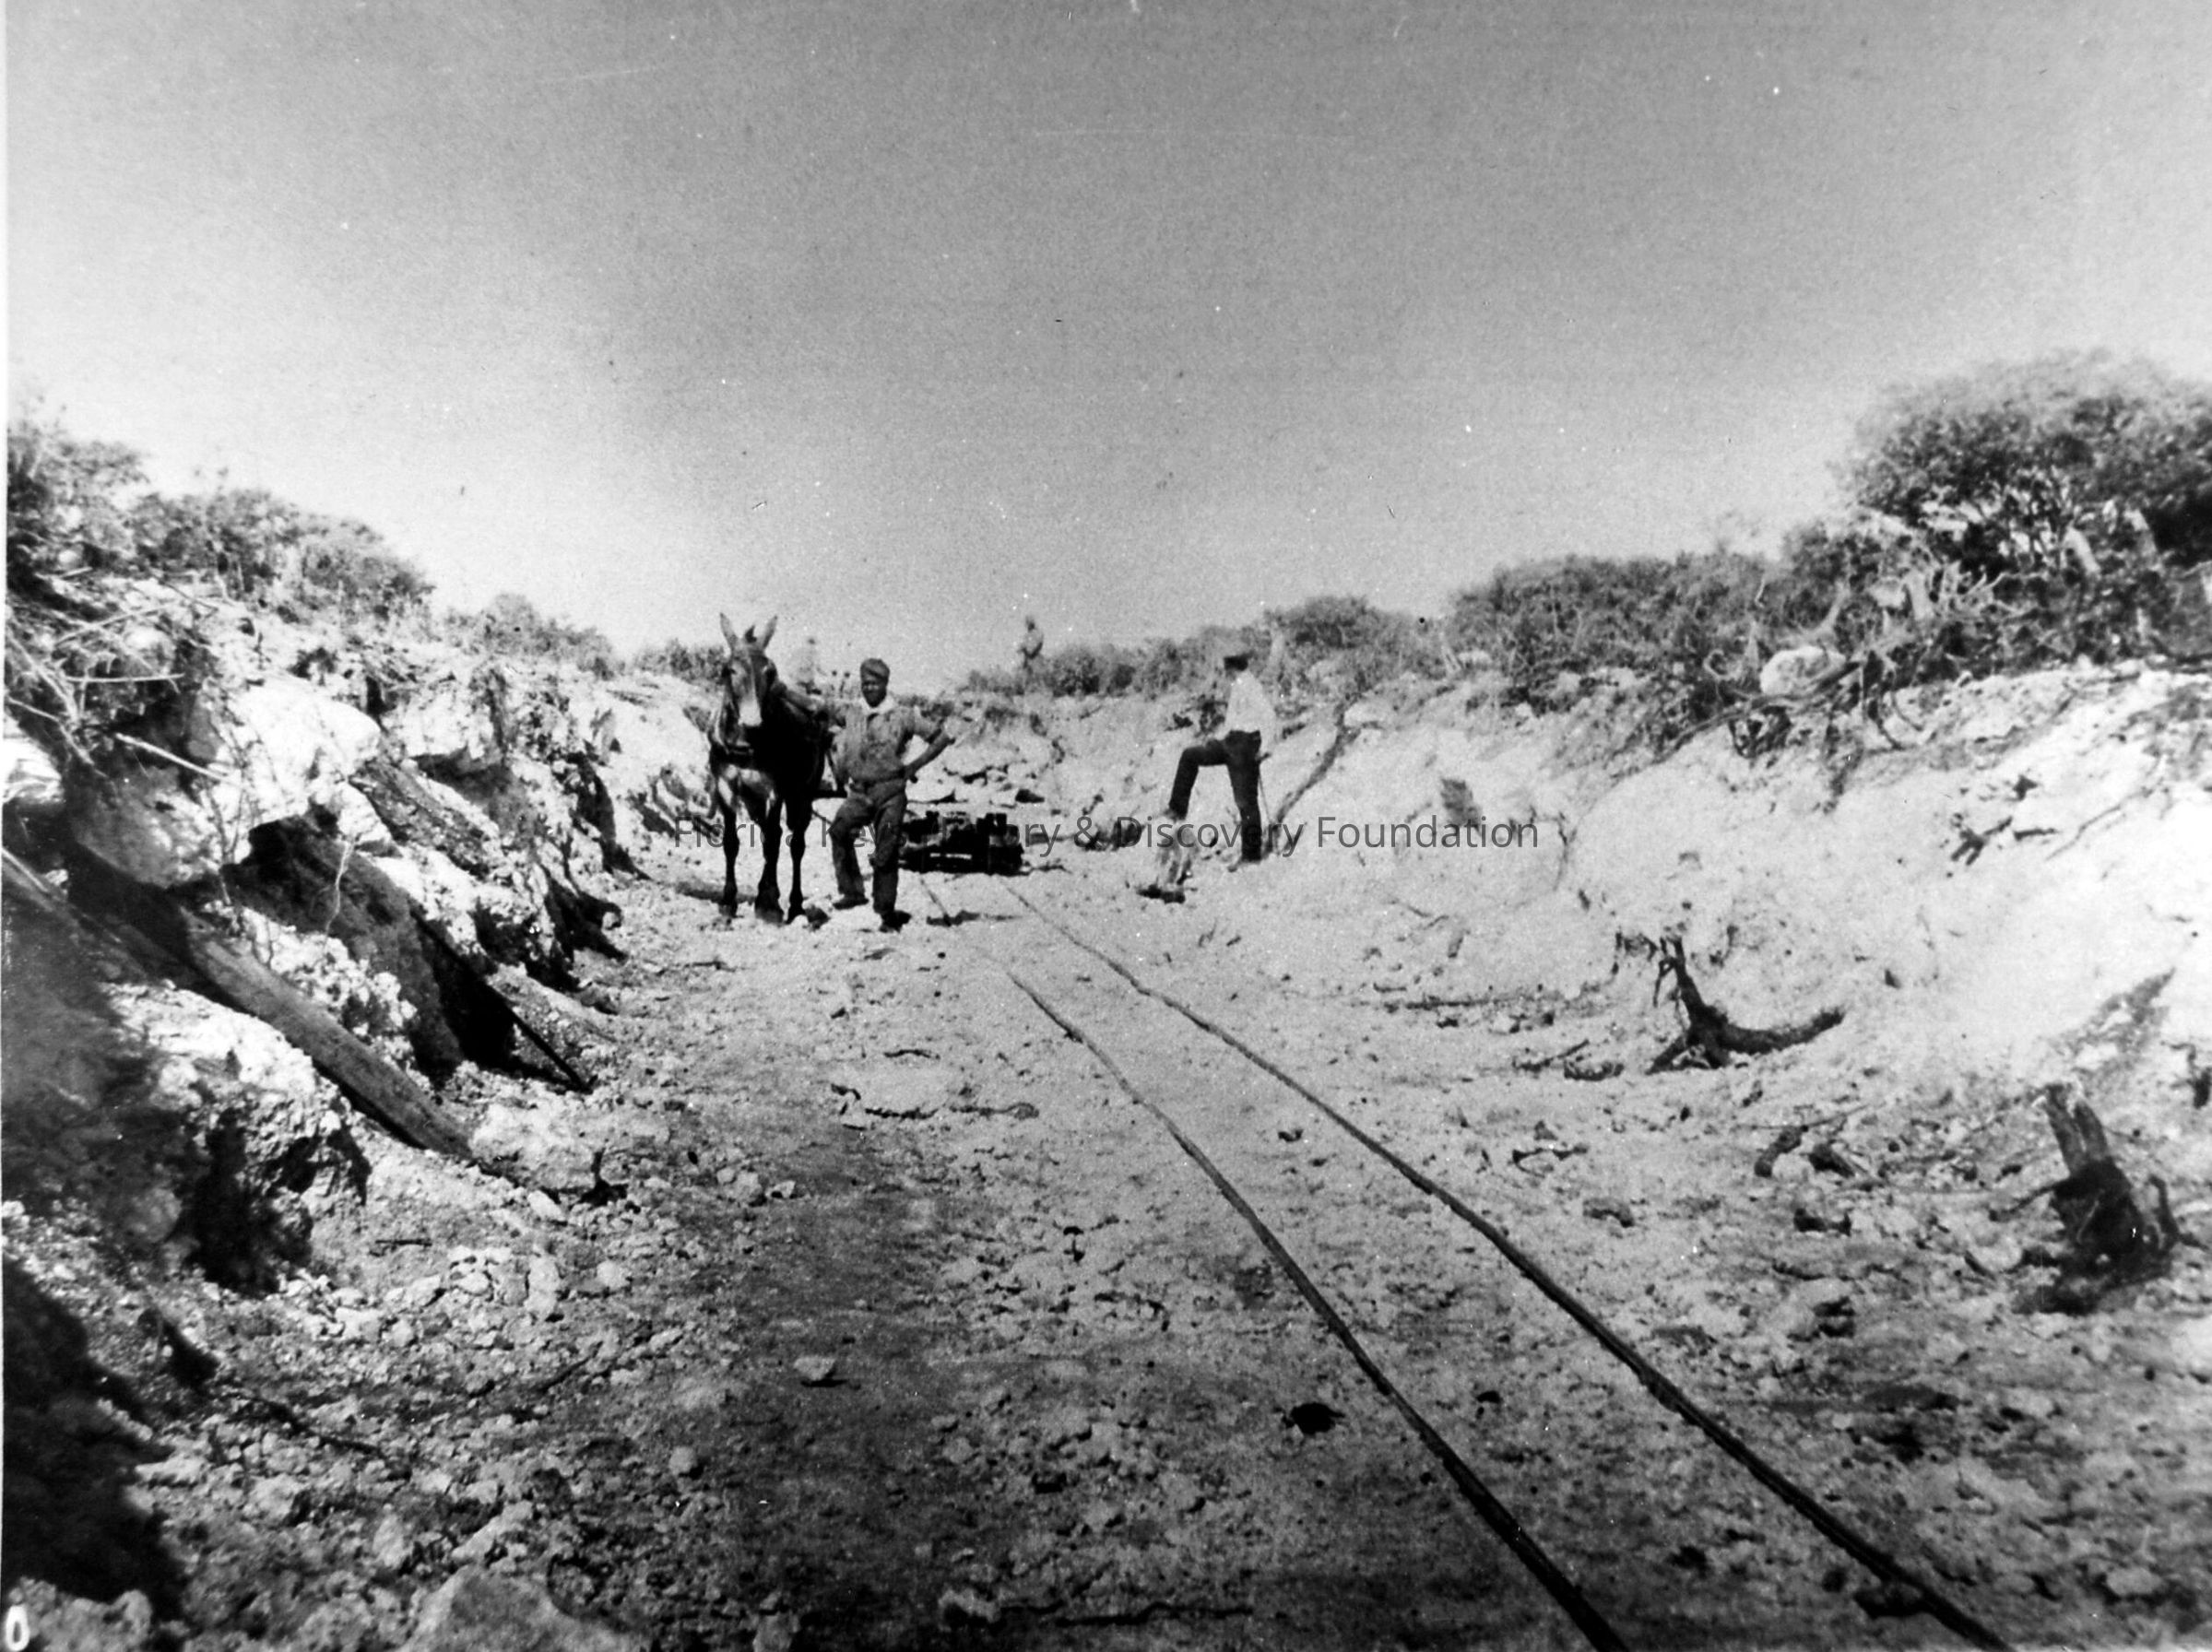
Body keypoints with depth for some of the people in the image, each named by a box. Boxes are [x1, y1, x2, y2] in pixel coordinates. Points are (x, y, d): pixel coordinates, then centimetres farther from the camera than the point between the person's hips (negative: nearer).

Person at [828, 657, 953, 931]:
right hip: (858, 793, 3)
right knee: (839, 830, -23)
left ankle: (886, 909, 12)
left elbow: (941, 736, 3)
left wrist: (915, 765, 1)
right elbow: (842, 762, 23)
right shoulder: (853, 720, 12)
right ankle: (851, 890, -15)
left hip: (890, 792, -2)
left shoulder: (903, 715, 1)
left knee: (886, 851, -2)